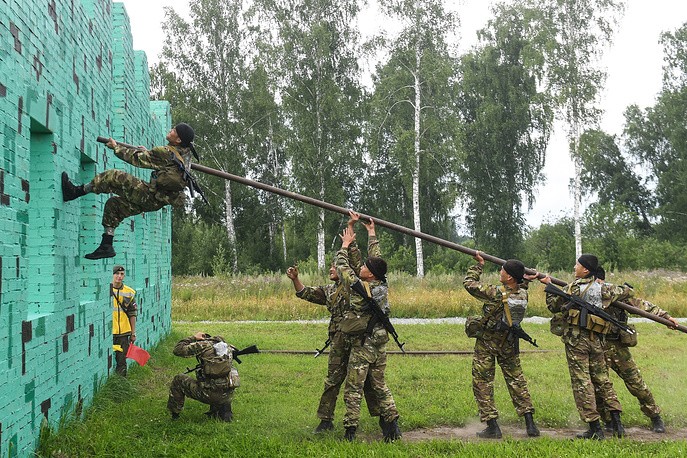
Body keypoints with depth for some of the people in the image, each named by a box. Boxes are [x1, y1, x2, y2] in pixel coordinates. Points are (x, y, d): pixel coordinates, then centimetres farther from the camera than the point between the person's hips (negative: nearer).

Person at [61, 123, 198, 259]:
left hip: (150, 196, -9)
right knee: (114, 204, 19)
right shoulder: (185, 151, 4)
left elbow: (137, 158, -10)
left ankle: (76, 191, 3)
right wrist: (147, 151, 38)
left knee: (112, 178, -9)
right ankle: (106, 246, 18)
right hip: (155, 201, 9)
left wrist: (116, 147, 4)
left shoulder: (167, 152, -21)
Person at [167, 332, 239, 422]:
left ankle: (175, 412, 26)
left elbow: (178, 350, 0)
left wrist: (193, 338, 11)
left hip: (209, 394, -5)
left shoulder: (204, 345, -2)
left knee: (178, 380, 17)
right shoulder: (228, 347, 14)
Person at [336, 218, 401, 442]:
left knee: (353, 389, 0)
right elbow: (376, 257, 14)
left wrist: (345, 245, 11)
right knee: (380, 385, 16)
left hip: (361, 346, -6)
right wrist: (371, 234, 24)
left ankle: (350, 430, 0)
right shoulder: (383, 285, -1)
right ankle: (392, 422, 10)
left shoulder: (358, 287, -17)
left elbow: (341, 266, -4)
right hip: (380, 345, 6)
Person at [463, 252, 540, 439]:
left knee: (482, 383, 4)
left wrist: (479, 265, -4)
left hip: (486, 343, -5)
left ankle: (492, 426, 1)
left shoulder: (496, 294, -25)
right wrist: (525, 281, 11)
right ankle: (530, 424, 10)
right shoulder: (523, 295, -9)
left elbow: (469, 283, -14)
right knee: (517, 381, 14)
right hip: (509, 344, 5)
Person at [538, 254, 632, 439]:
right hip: (596, 340, 5)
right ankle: (617, 423, 10)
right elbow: (628, 292, 16)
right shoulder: (603, 288, 5)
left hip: (576, 339, -5)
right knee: (602, 379, 14)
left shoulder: (573, 288, -8)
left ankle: (595, 428, -3)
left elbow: (554, 306, 1)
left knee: (582, 382, -1)